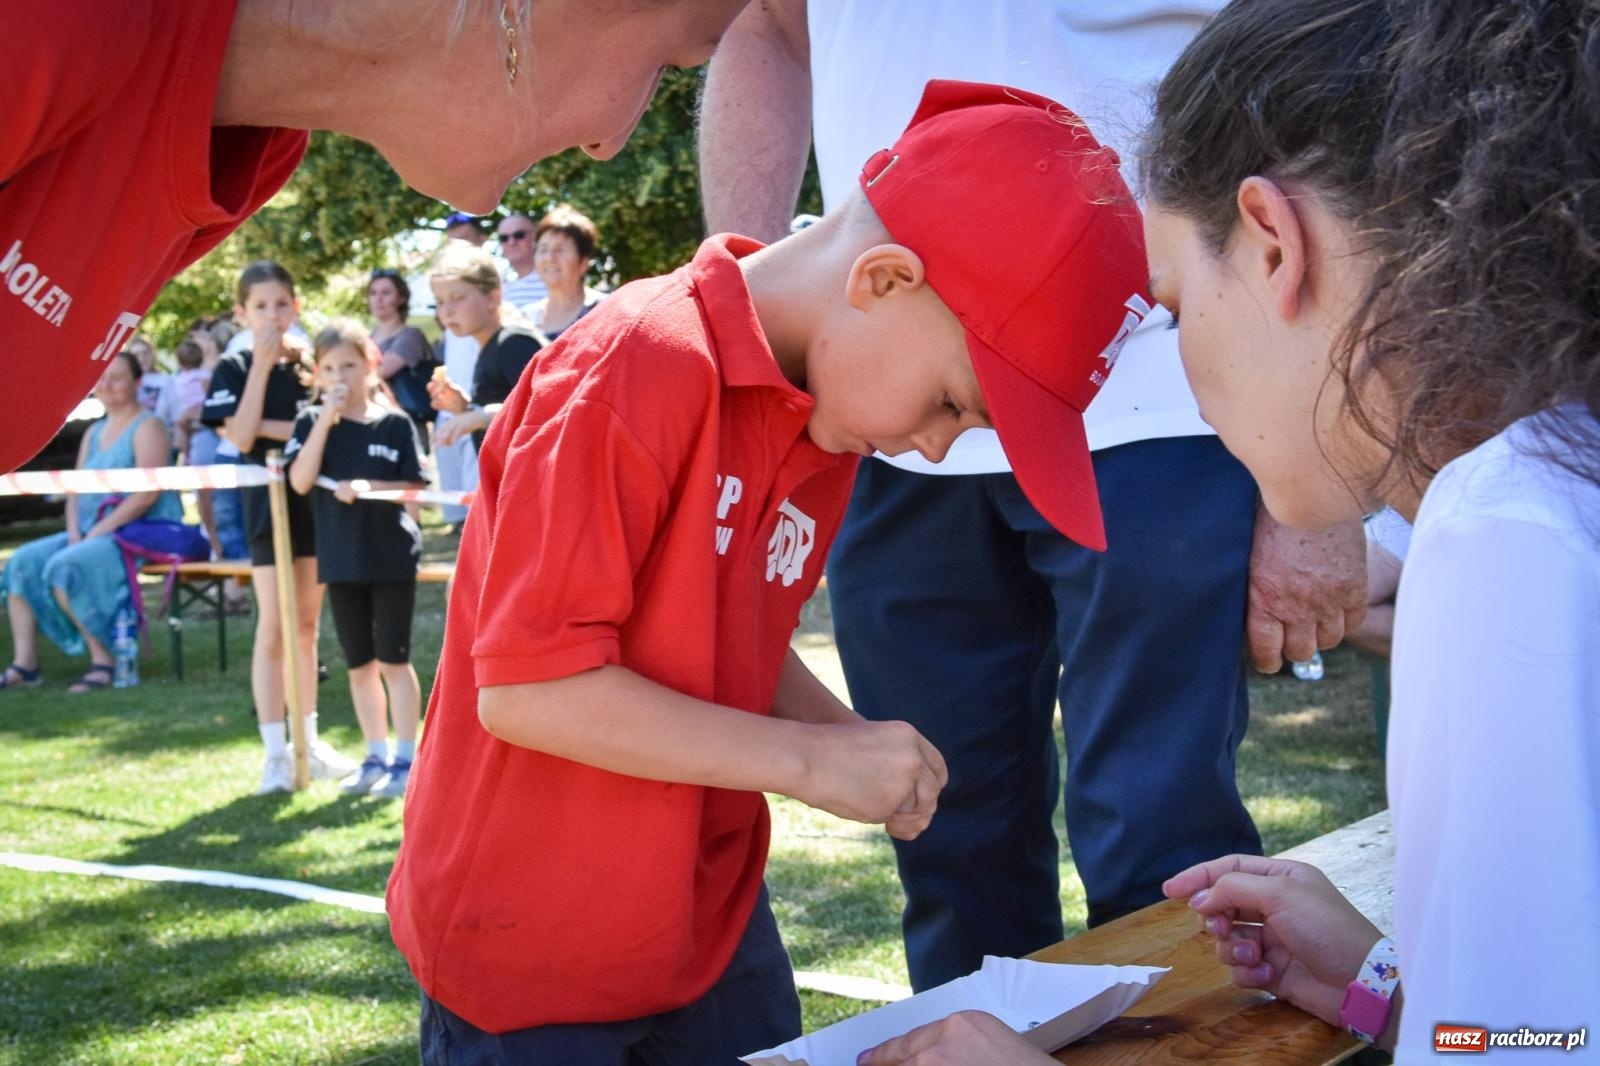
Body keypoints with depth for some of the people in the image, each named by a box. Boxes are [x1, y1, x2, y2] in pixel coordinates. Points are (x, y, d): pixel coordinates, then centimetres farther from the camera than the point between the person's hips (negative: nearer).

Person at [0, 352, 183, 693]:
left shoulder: (147, 427, -6)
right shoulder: (94, 433, 19)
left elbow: (147, 493, -17)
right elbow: (76, 489, 16)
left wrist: (99, 531, -20)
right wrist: (74, 530, -4)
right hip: (91, 532, 9)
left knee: (66, 566, -29)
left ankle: (103, 660, -20)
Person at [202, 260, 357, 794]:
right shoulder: (234, 369, -2)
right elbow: (242, 435, -15)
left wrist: (272, 428, -11)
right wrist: (262, 365, -15)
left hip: (317, 496, 4)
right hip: (269, 500, -3)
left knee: (307, 624, 10)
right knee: (274, 627, -4)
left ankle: (309, 740, 18)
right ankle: (275, 751, 1)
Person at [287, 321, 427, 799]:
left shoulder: (395, 423, -4)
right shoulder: (311, 423, 2)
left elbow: (416, 488, -5)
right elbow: (300, 481, -12)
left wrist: (368, 487, -20)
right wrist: (326, 420, -17)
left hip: (392, 556, -3)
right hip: (341, 558, 3)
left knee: (392, 660, 1)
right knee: (359, 665, 11)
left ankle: (405, 758, 10)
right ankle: (376, 756, 24)